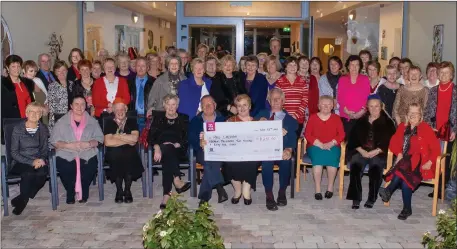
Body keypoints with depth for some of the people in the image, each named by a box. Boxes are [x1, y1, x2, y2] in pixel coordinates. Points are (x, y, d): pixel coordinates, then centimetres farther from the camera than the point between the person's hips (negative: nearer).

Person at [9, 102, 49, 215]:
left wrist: (41, 160, -10)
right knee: (28, 173, -36)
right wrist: (31, 162, -15)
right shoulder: (18, 129, -1)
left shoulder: (43, 129, 10)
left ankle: (21, 200, -11)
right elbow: (14, 153, -3)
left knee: (42, 172, -32)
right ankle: (23, 200, -12)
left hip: (39, 162, 3)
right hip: (21, 163, -3)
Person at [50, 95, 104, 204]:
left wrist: (88, 144, -13)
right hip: (66, 155, 0)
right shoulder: (62, 122, 11)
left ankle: (84, 191, 4)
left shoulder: (92, 121, 15)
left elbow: (99, 138, 6)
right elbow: (54, 141, 3)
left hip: (87, 154, 1)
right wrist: (68, 145, -13)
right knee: (63, 168, -30)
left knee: (91, 167, -29)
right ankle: (70, 191, 3)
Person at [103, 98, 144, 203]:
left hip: (129, 153, 1)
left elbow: (134, 138, -7)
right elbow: (108, 142, -8)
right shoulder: (109, 122, 7)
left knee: (129, 155, -32)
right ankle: (119, 191, -16)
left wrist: (118, 136, -7)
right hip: (114, 154, 0)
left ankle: (127, 190, -13)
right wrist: (127, 140, -7)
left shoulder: (132, 122, 11)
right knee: (115, 154, -33)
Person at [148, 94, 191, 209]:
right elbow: (151, 137, 10)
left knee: (167, 154, -38)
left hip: (178, 150, -1)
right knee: (166, 149, -38)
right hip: (161, 149, 1)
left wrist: (176, 144, -13)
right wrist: (157, 148, -13)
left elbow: (187, 138, 7)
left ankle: (167, 194, -47)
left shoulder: (183, 119, 21)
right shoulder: (158, 119, 24)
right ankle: (177, 181, -51)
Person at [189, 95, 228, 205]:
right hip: (203, 152, 0)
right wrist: (200, 143, -21)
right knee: (210, 160, -35)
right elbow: (191, 139, 2)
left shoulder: (223, 120, 16)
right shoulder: (195, 121, 16)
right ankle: (219, 188, -37)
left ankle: (204, 196, -32)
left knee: (210, 163, -33)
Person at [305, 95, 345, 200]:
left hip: (332, 146, 1)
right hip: (315, 146, -1)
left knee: (332, 157, -34)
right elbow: (307, 134, 1)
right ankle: (317, 189, -30)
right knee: (318, 156, -35)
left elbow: (341, 134, 5)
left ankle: (330, 186, -17)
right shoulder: (313, 117, 10)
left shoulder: (336, 118, 13)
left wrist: (331, 143, -14)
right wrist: (320, 145, -13)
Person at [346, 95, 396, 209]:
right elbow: (353, 137, 10)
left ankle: (371, 199, -21)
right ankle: (356, 198, -25)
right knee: (355, 166, -29)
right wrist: (362, 151, -8)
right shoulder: (361, 121, 19)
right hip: (361, 151, 2)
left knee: (375, 167, -32)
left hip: (378, 154, -2)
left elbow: (388, 141, 0)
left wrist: (374, 152, -14)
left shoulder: (387, 122, 12)